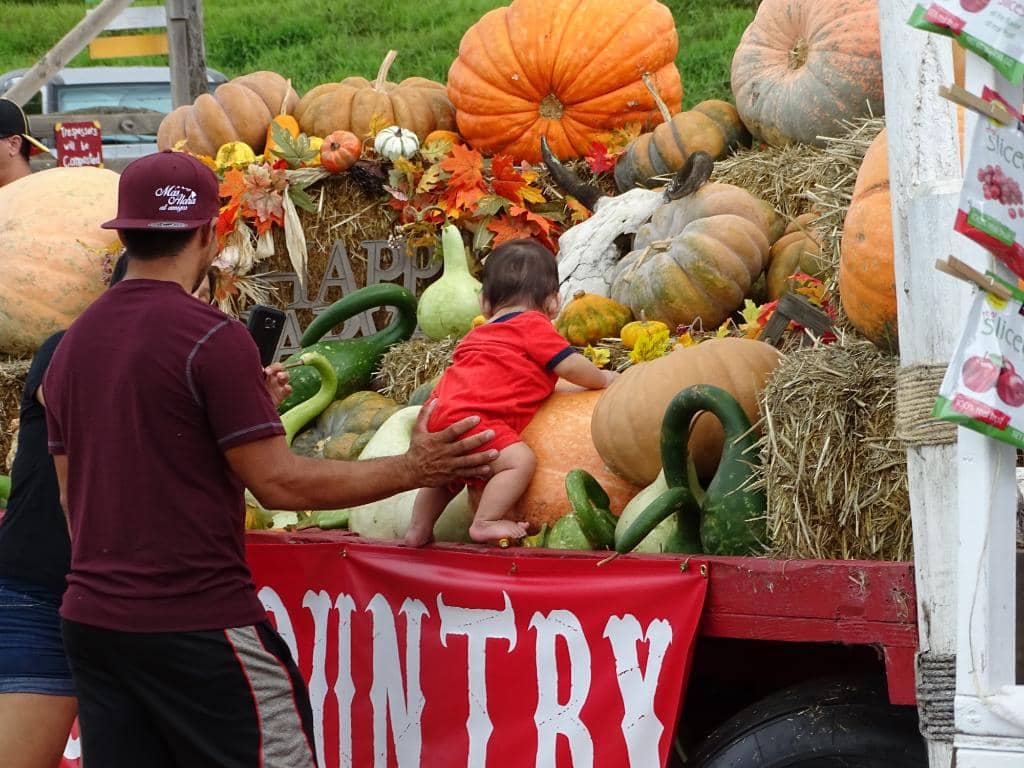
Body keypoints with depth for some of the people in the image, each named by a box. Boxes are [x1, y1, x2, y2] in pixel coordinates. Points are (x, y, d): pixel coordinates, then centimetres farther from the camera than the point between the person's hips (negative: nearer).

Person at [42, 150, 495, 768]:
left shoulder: (73, 344, 10)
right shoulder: (213, 339, -12)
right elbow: (279, 483, -13)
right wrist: (413, 469, -4)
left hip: (91, 619, 7)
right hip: (196, 622, -7)